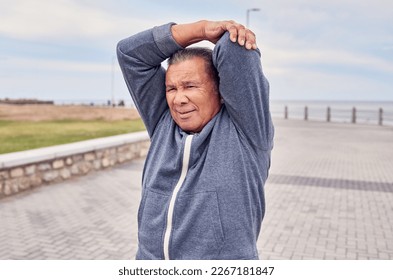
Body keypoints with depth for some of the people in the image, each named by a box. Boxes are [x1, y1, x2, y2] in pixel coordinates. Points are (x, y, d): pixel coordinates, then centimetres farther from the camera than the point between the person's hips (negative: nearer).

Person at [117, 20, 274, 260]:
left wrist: (227, 33, 6)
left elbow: (237, 48, -18)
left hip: (225, 256, -4)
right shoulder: (163, 124, 3)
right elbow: (131, 52, 2)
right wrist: (203, 29, -2)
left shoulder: (246, 129, -9)